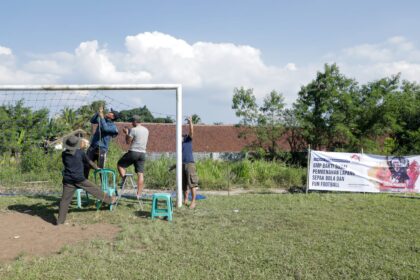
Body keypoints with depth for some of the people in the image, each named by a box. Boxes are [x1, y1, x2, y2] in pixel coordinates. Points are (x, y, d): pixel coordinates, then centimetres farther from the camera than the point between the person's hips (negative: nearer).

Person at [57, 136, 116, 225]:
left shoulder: (64, 154, 4)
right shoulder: (80, 152, -2)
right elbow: (89, 162, 10)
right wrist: (97, 168, 27)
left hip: (67, 180, 3)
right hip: (80, 179, -3)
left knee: (65, 200, 6)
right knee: (95, 189, 11)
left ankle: (60, 220, 11)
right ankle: (110, 200, 23)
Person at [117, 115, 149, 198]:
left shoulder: (133, 130, -10)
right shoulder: (146, 130, 13)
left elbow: (128, 142, -5)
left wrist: (126, 133, 10)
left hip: (133, 152, -6)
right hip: (143, 153, 6)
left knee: (120, 164, 14)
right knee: (140, 174, 3)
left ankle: (124, 179, -6)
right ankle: (139, 193, 3)